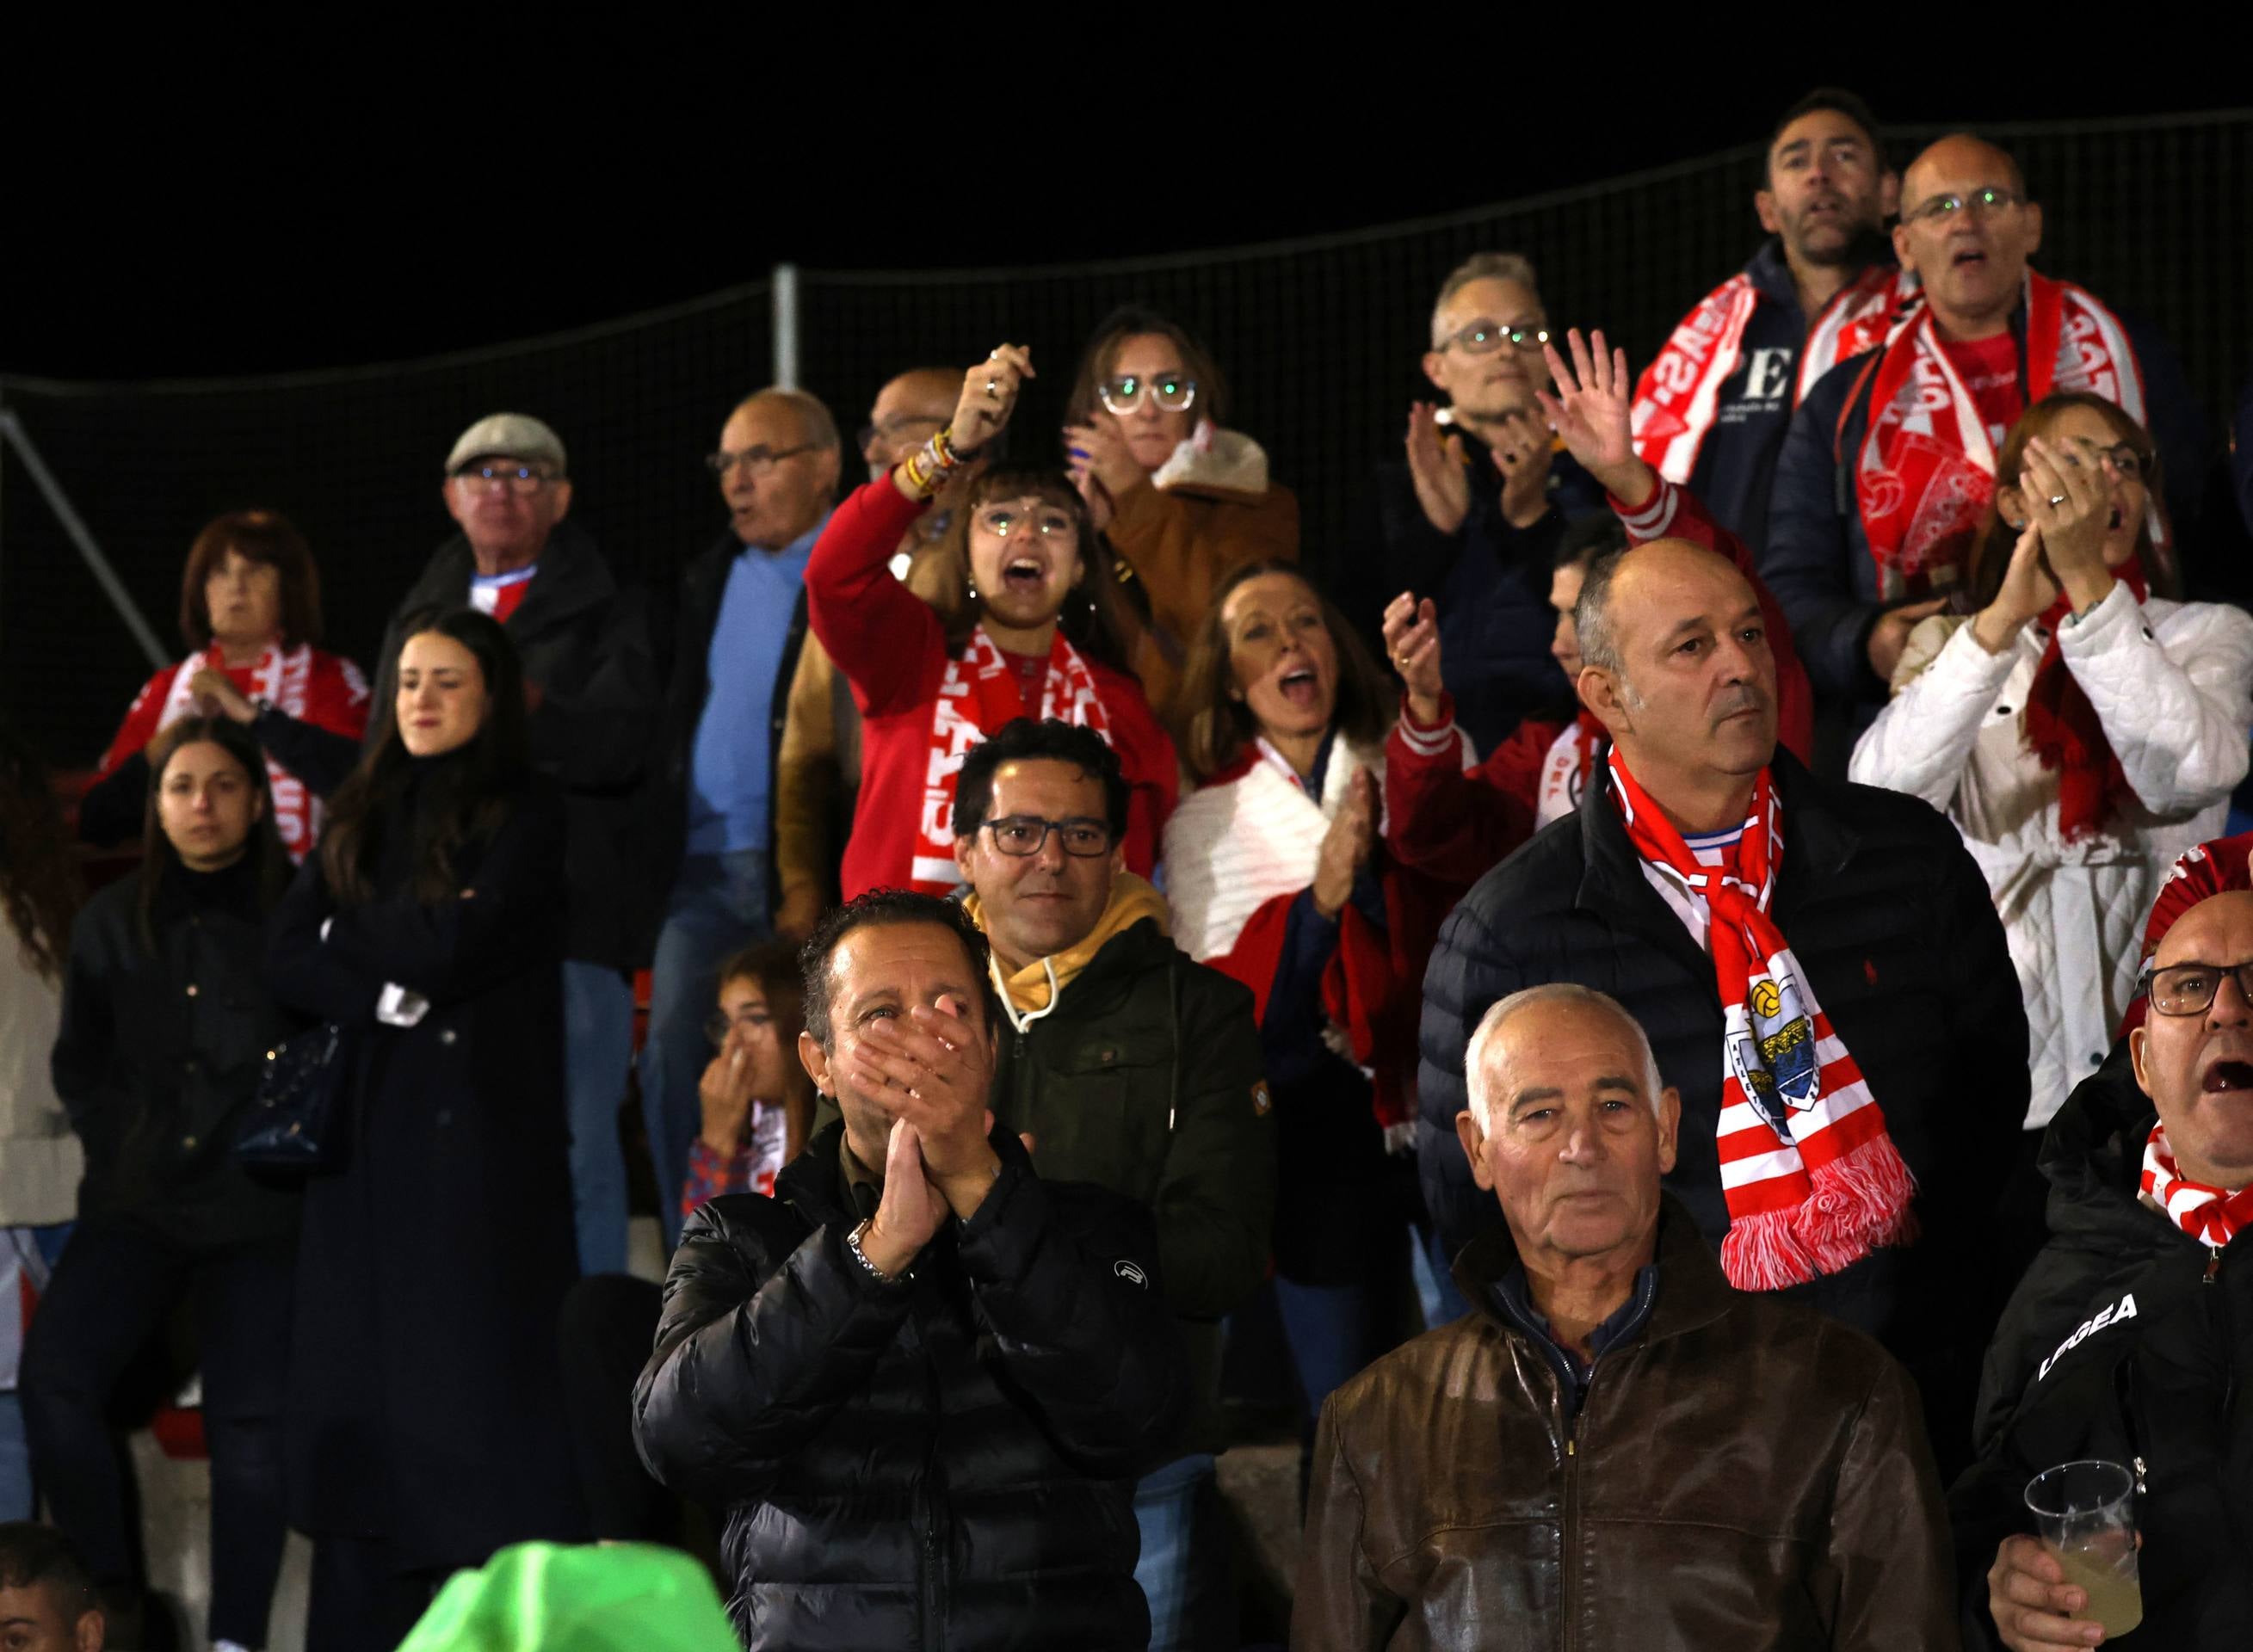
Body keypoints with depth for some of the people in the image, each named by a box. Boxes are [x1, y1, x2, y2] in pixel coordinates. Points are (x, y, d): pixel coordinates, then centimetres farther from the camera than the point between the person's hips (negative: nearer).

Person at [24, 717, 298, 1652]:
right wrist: (124, 1148, 4)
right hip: (136, 1206, 2)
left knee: (252, 1422, -12)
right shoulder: (112, 923, 10)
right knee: (52, 1376, -18)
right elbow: (79, 1062, 16)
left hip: (256, 1215, -2)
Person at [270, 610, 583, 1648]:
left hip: (477, 1123, -5)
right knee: (363, 1372, 2)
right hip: (365, 1131, 5)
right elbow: (286, 967, 6)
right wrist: (387, 995, -10)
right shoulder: (364, 815, 15)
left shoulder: (527, 814, -1)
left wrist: (349, 934, 2)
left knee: (476, 1367, -7)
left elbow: (454, 951, -13)